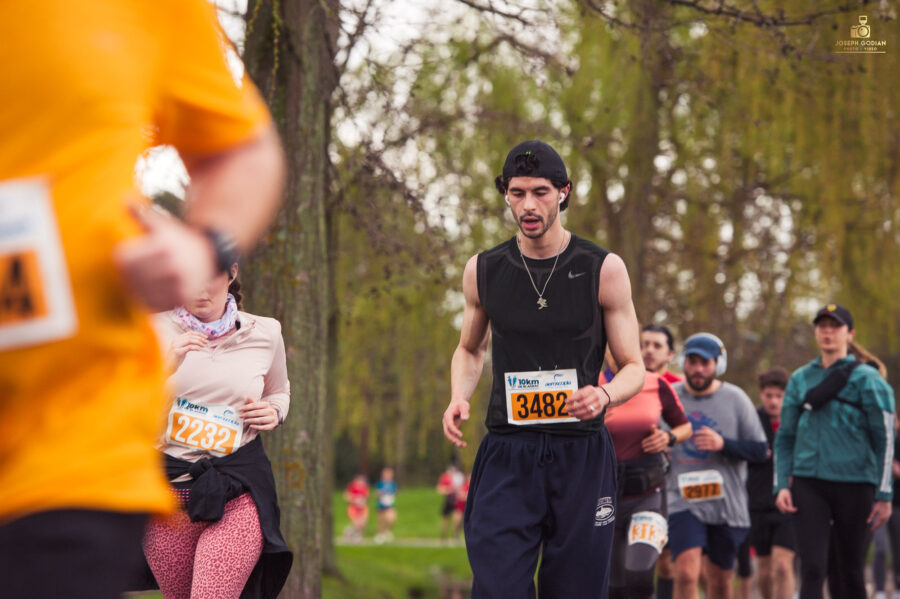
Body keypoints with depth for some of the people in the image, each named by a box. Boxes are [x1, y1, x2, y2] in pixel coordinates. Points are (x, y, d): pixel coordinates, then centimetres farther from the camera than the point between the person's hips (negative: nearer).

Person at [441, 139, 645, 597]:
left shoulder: (604, 270, -1)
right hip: (507, 456, 1)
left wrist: (604, 395, -18)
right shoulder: (482, 270, 6)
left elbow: (633, 367, 5)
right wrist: (458, 398, 2)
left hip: (581, 456, -1)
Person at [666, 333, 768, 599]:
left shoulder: (735, 399, 2)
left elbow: (760, 450, -1)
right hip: (684, 501, -1)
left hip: (727, 504, 1)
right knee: (686, 573, -19)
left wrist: (723, 444, -16)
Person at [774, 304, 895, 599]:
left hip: (855, 484, -2)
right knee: (812, 568, -9)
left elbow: (885, 439, -2)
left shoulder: (866, 378, -1)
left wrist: (883, 495, -6)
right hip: (808, 483, 2)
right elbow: (785, 437, 14)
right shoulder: (800, 379, 11)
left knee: (850, 571, 6)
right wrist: (782, 485, 3)